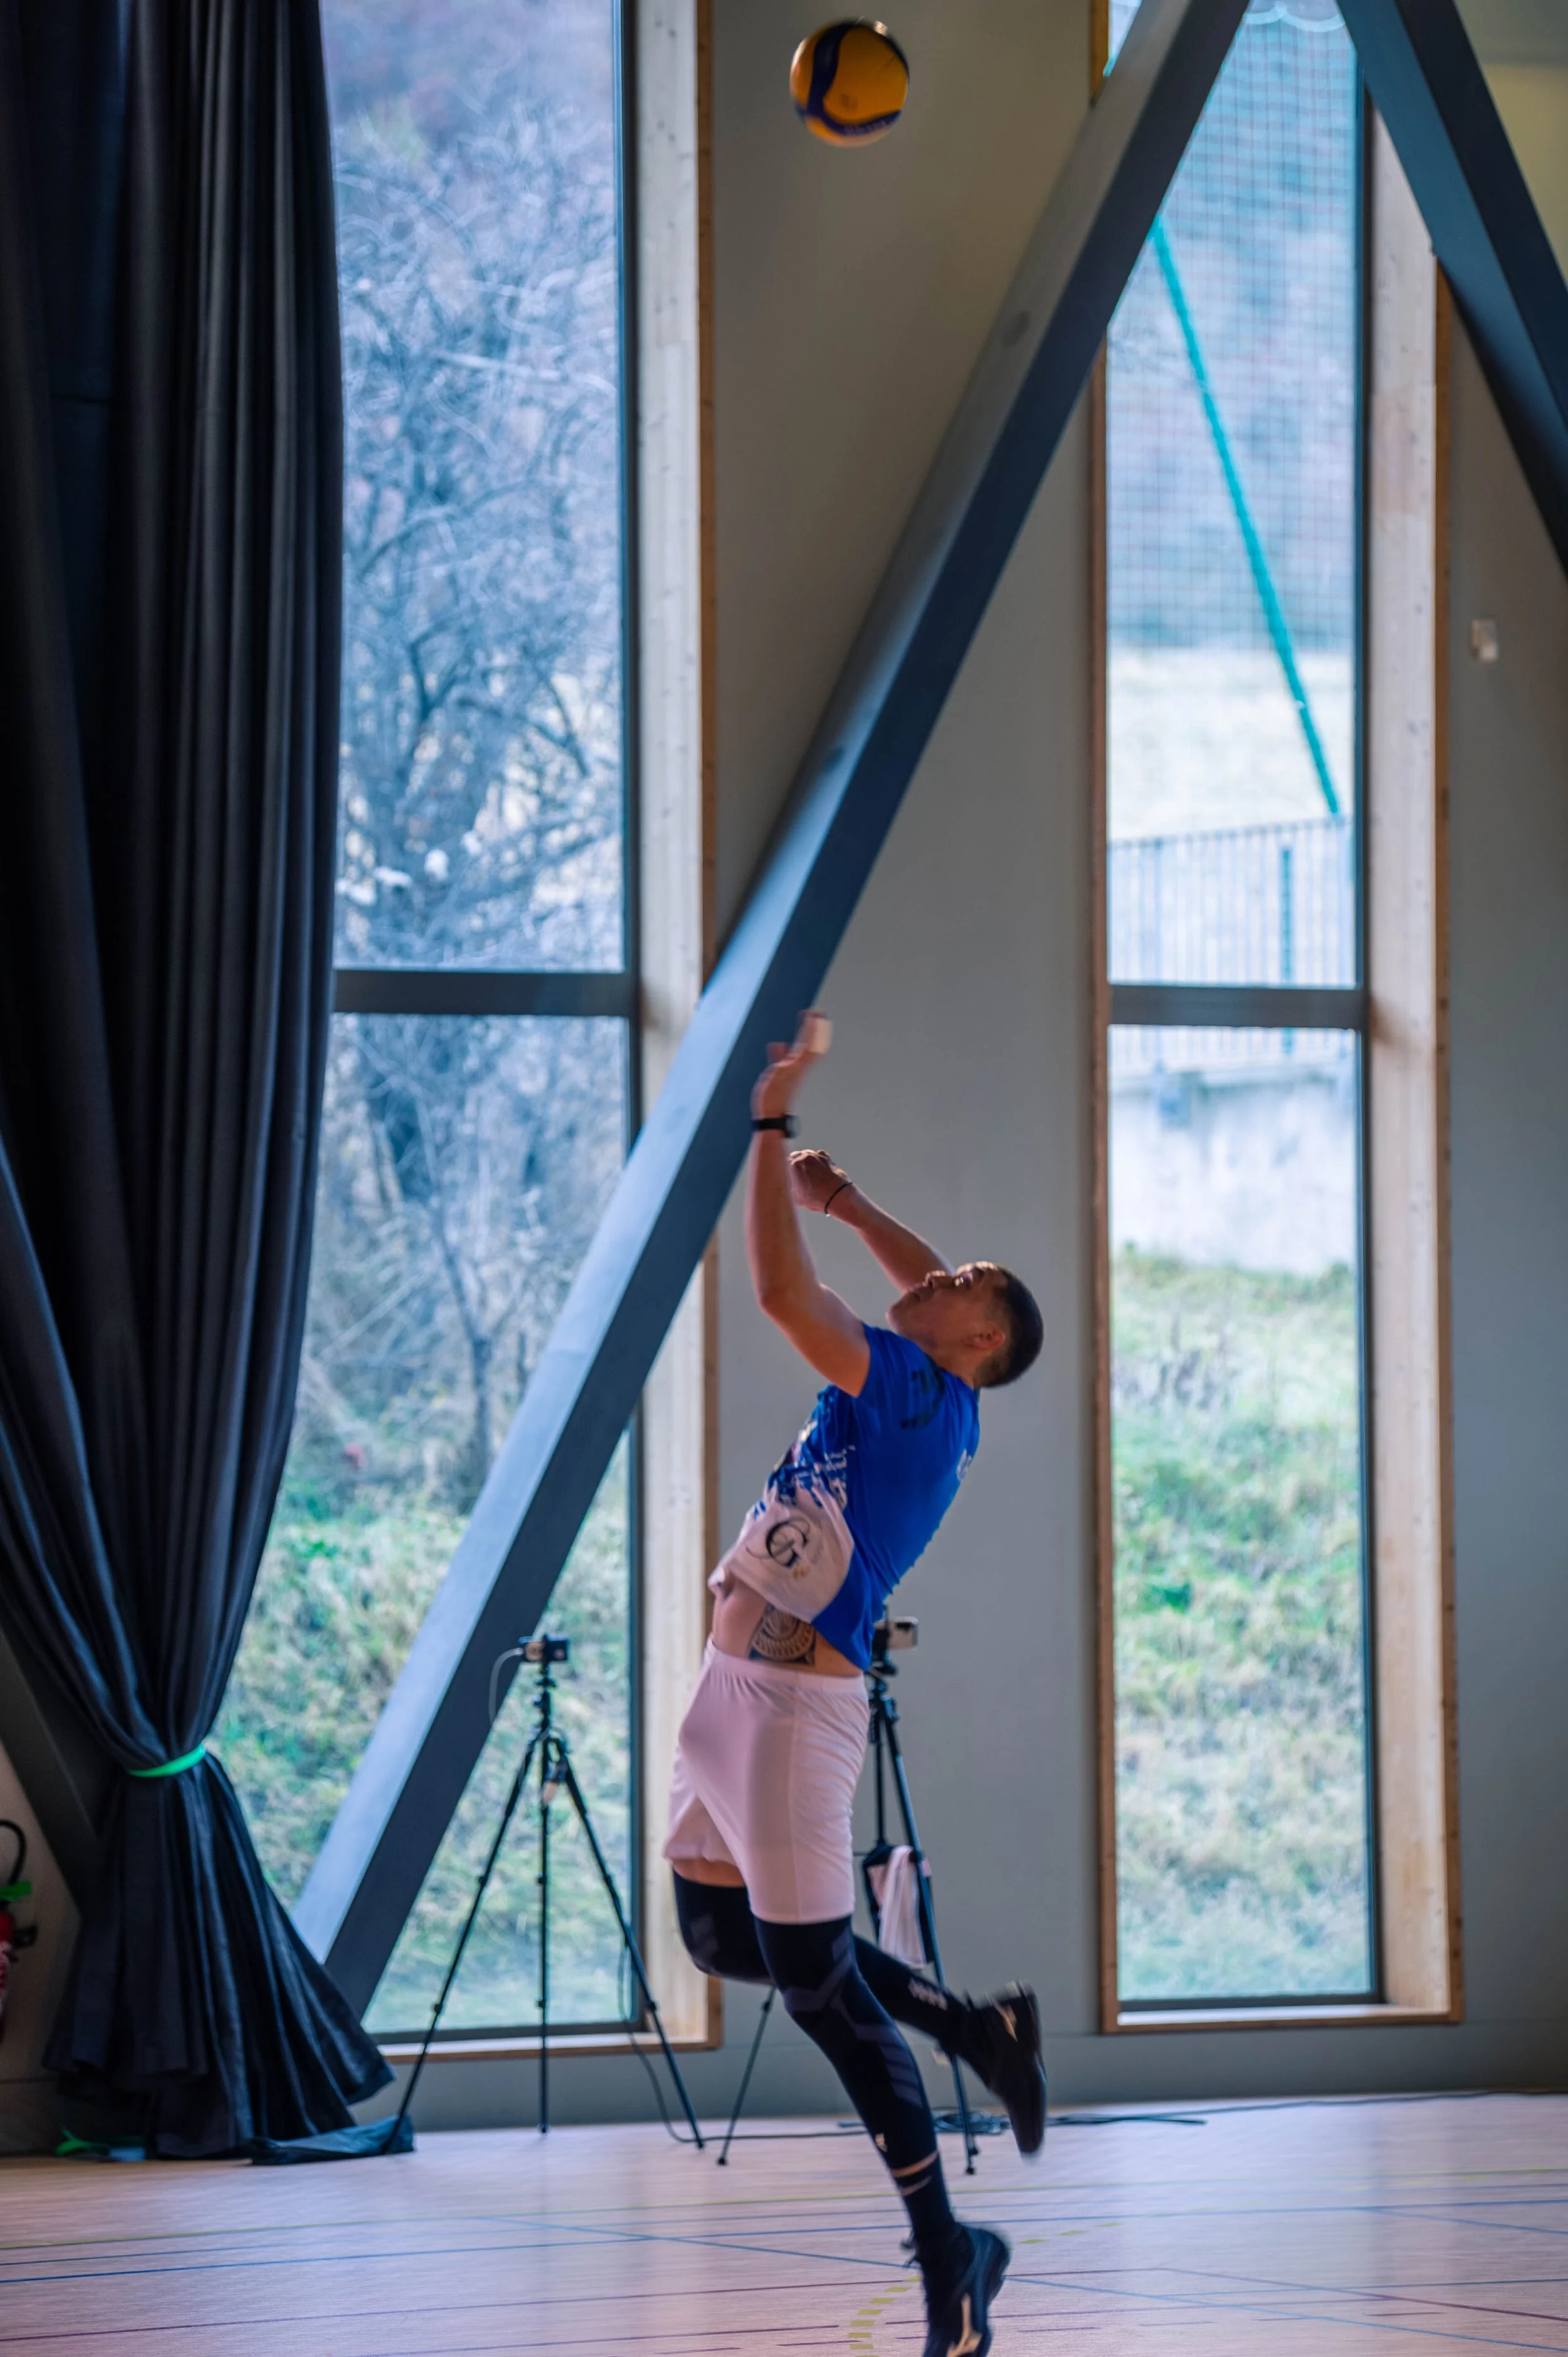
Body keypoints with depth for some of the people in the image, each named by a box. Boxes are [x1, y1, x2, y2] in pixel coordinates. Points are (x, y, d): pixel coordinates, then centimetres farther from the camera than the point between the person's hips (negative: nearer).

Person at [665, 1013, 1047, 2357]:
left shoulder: (928, 1394, -13)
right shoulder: (929, 1402, 11)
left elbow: (782, 1292, -23)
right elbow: (921, 1288, 33)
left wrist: (773, 1125, -16)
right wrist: (845, 1201, 26)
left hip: (797, 1703, -10)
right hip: (737, 1691, 10)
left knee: (816, 1983, -6)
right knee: (725, 1941, 19)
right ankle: (980, 2029, 24)